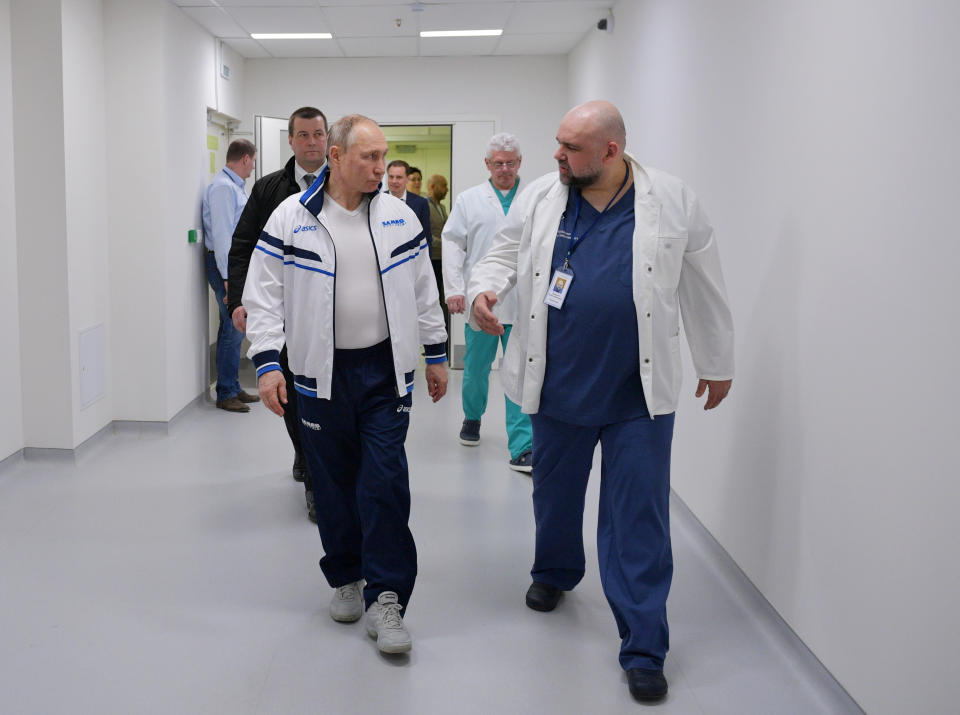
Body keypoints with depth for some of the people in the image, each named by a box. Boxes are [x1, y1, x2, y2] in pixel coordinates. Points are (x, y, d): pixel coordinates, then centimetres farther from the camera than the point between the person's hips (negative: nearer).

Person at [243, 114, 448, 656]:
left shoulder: (399, 216, 5)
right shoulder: (292, 218, -3)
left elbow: (424, 290, 11)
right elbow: (264, 295, -2)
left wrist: (436, 354, 12)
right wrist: (268, 363, -10)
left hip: (386, 372, 1)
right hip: (322, 375, 0)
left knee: (386, 483, -4)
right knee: (334, 484, 9)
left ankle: (386, 598, 5)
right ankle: (347, 579, 29)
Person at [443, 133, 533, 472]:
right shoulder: (469, 199, 8)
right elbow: (453, 243, 6)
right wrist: (454, 289, -4)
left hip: (523, 303, -1)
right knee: (476, 367, 12)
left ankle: (522, 448, 0)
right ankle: (472, 417, 41)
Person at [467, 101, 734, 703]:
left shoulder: (673, 201, -4)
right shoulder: (541, 197, 1)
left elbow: (705, 288, 5)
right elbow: (505, 253, 11)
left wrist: (718, 365, 11)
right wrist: (484, 288, -12)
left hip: (638, 390, -2)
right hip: (558, 381, 3)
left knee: (639, 517, 0)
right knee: (554, 493, 20)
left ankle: (644, 648, 11)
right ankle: (554, 574, 48)